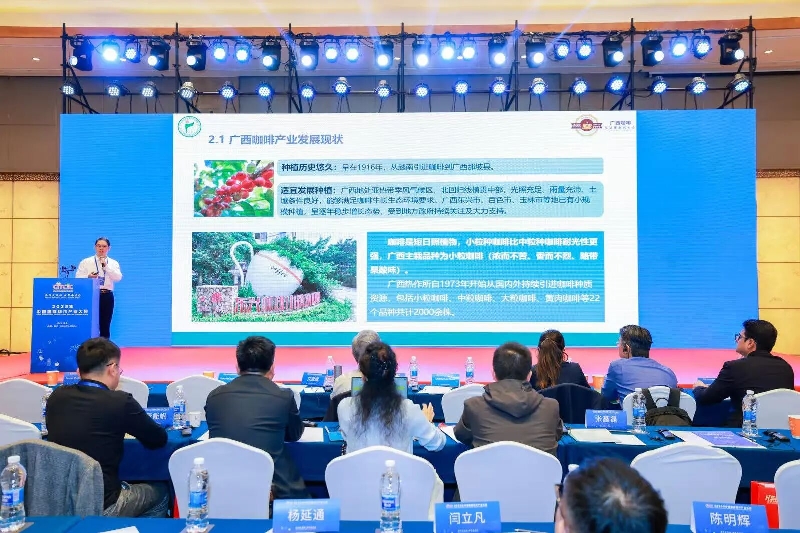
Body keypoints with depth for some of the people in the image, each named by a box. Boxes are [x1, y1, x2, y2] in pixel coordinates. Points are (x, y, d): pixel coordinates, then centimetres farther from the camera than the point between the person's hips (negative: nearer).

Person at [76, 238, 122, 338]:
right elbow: (78, 278, 0)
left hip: (106, 296, 1)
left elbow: (118, 278, -6)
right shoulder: (86, 262, 5)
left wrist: (106, 266, -14)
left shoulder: (113, 263, 9)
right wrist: (88, 277, -20)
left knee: (105, 326, 5)